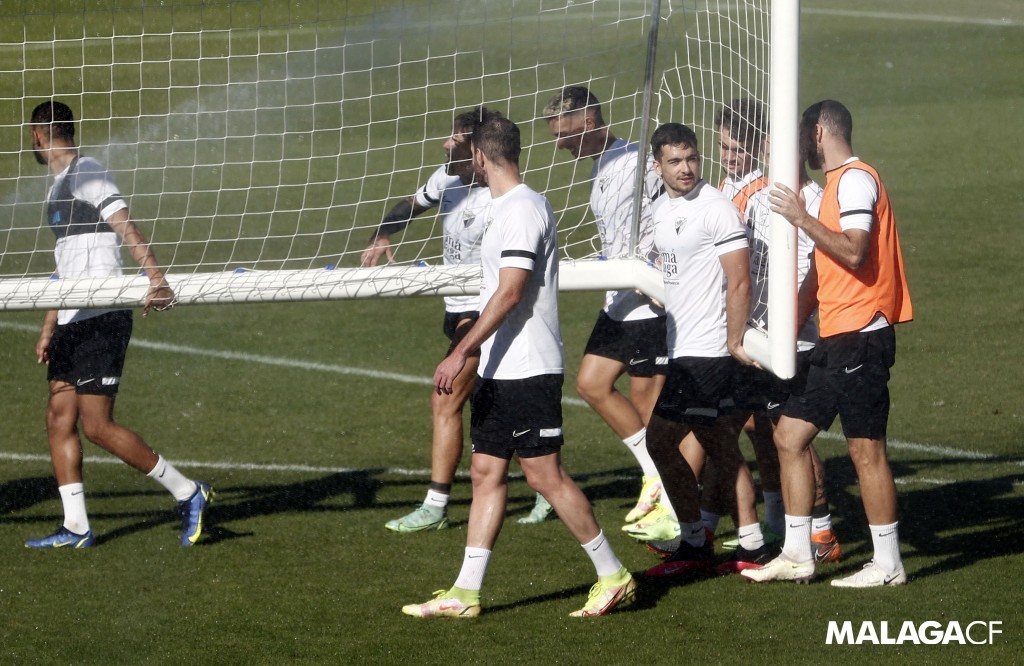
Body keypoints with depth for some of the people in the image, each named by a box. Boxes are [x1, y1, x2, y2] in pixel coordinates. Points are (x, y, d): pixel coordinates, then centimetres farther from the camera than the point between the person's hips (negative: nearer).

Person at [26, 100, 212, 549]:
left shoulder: (86, 174, -9)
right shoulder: (58, 187, 20)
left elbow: (125, 226, -24)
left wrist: (155, 277, -39)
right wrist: (48, 329, 27)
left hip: (101, 321, -9)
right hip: (72, 322, 9)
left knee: (96, 425, -11)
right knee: (59, 419, 6)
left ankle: (188, 493, -2)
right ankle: (76, 528, 9)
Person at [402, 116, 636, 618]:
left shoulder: (522, 210, -15)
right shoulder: (506, 208, 15)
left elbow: (510, 293, -22)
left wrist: (462, 352, -24)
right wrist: (476, 328, 35)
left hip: (527, 369, -10)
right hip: (499, 371, 10)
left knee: (545, 475, -6)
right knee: (486, 473, 7)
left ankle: (613, 575, 3)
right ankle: (465, 593, 7)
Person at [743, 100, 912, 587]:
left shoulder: (855, 179, -11)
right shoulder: (839, 182, 20)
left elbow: (854, 253, -23)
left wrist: (803, 219, -19)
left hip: (859, 336, -10)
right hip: (837, 339, 10)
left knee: (866, 449, -5)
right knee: (790, 434, 9)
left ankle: (888, 564, 2)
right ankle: (797, 556, 12)